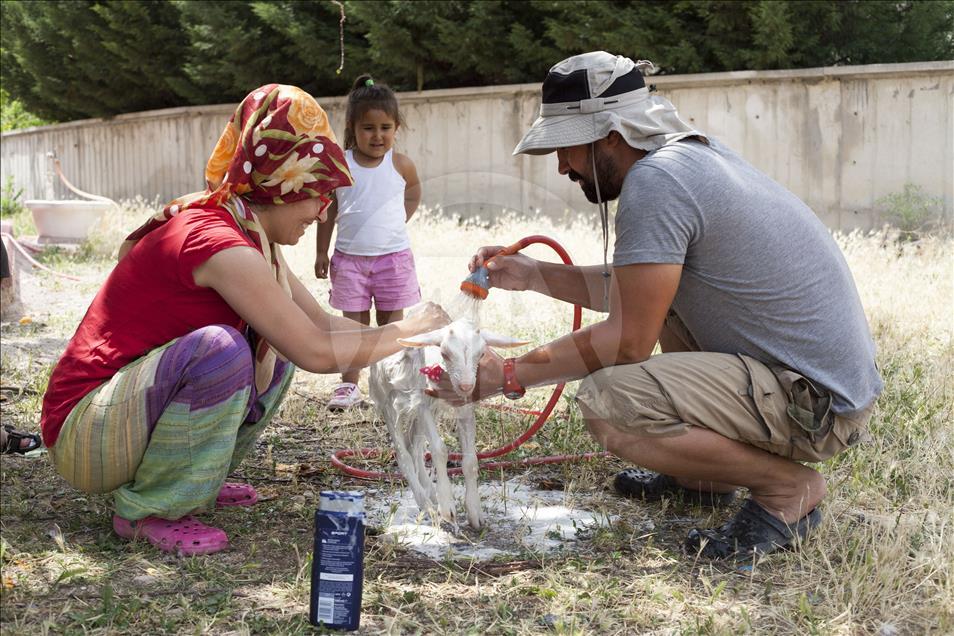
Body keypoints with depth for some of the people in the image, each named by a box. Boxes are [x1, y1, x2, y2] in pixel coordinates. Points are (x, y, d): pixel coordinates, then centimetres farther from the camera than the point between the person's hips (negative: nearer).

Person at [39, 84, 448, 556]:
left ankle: (196, 479, 12)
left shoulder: (250, 235, 6)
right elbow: (317, 353, -23)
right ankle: (147, 510, -12)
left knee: (276, 348, 8)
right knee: (221, 349, -32)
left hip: (133, 402, 10)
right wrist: (407, 331, -9)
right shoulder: (219, 243, -24)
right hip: (83, 435, -9)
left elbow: (322, 324, 9)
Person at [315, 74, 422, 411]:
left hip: (392, 256, 0)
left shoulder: (401, 165, -2)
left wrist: (397, 222, 8)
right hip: (349, 257, 0)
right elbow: (328, 210, 4)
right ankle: (349, 385, 11)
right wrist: (321, 253, 4)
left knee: (391, 323, 8)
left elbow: (413, 194, 19)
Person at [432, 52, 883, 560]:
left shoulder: (655, 180, -18)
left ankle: (788, 487, -6)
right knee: (657, 295, 26)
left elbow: (628, 340, -18)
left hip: (818, 403, -10)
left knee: (606, 402, -25)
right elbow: (632, 294, 22)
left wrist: (508, 376, -10)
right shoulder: (695, 154, 12)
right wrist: (534, 275, 16)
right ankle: (703, 477, 25)